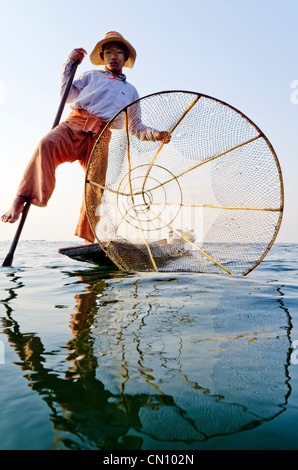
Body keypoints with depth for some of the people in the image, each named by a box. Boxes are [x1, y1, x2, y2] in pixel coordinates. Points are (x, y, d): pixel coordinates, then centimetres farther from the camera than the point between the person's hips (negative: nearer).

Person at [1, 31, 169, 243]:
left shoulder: (131, 91, 30)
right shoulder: (91, 76, 28)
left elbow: (136, 126, 26)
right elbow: (67, 94, 17)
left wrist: (155, 135, 9)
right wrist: (70, 63, 13)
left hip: (102, 138, 1)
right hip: (75, 125, 0)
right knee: (47, 144, -33)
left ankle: (87, 239, -5)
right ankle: (20, 200, -38)